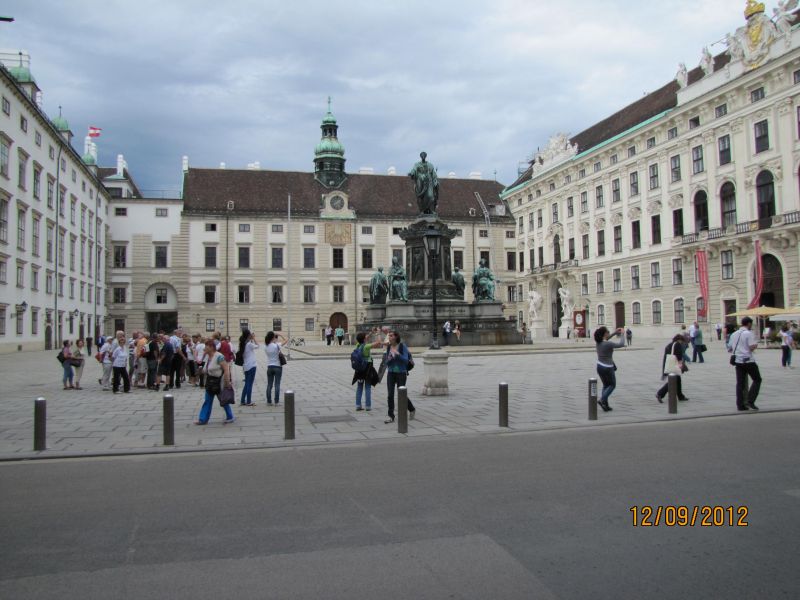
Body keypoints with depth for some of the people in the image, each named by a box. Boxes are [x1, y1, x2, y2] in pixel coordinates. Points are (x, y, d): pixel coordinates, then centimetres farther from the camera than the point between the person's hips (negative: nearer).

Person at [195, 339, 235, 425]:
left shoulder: (219, 357, -21)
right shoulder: (208, 356, 6)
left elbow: (226, 369, -24)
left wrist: (227, 382, -26)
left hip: (219, 382, -8)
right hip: (210, 382, 8)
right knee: (207, 401, 10)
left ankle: (230, 417, 19)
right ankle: (203, 419, 15)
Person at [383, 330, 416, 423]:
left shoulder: (402, 346, -8)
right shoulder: (388, 347, 5)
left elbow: (405, 359, -15)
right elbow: (387, 362, 11)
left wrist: (397, 354, -28)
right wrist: (389, 359, -12)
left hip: (401, 373, -4)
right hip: (391, 373, 4)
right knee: (390, 395, -5)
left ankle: (412, 409, 29)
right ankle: (391, 417, 0)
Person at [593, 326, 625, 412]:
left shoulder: (598, 342, -2)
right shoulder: (608, 344, -24)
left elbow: (605, 339, 21)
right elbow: (621, 344, -15)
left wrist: (615, 333, 18)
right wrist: (621, 335, 0)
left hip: (599, 366, 7)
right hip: (607, 368, -7)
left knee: (606, 385, 21)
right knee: (612, 385, 15)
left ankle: (605, 404, 19)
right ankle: (602, 399, -2)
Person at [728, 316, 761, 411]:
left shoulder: (734, 334, 13)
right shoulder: (749, 333, -8)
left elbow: (729, 349, 17)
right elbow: (752, 347, -18)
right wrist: (756, 343, 2)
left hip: (737, 361, 6)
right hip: (748, 360, -6)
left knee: (740, 383, 7)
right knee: (757, 380, 8)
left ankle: (740, 405, 5)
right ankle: (750, 401, -1)